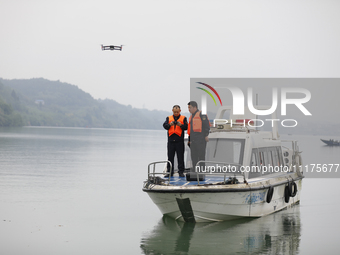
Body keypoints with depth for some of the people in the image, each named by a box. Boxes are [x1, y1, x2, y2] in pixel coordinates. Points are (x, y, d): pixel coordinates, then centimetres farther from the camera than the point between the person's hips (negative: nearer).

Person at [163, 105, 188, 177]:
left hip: (179, 141, -2)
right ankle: (170, 172, 11)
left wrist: (181, 125, -21)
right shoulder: (169, 118, 14)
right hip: (171, 140, 2)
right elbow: (164, 125, 0)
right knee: (170, 157, 5)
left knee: (180, 157, -1)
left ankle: (181, 171, 5)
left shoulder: (183, 118, 9)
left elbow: (186, 127, -2)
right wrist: (169, 124, -20)